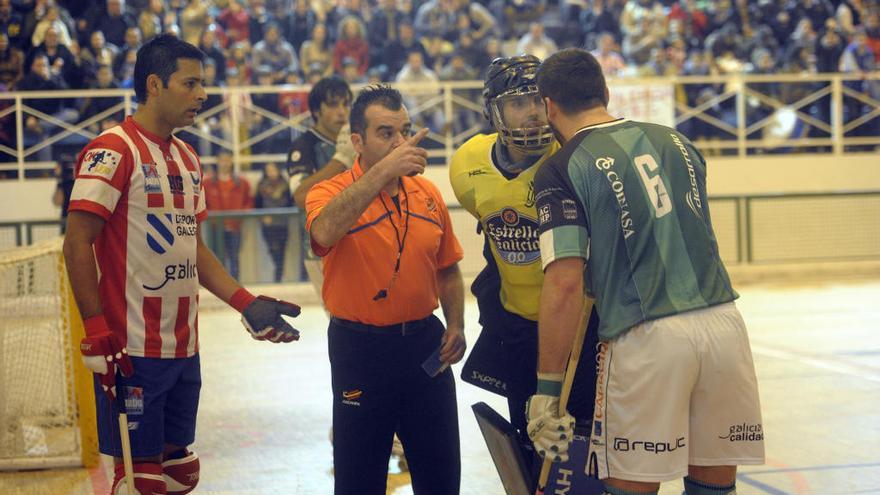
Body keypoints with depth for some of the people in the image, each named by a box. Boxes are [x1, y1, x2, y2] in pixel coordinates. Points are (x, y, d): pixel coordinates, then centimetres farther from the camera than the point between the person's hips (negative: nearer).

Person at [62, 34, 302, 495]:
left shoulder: (187, 158, 15)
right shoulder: (113, 151, -11)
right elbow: (77, 244, -15)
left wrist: (247, 304, 10)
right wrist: (98, 332, -19)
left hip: (184, 348, 8)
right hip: (132, 350, -8)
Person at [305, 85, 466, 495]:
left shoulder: (428, 194, 4)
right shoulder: (332, 192, -10)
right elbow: (324, 231, -36)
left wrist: (455, 325, 1)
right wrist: (384, 169, -39)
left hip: (426, 344, 4)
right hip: (361, 351, -4)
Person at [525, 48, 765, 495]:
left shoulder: (561, 170, -3)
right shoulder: (675, 141, 14)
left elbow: (566, 283, -12)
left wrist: (546, 389, -10)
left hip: (646, 340, -5)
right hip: (724, 321, 5)